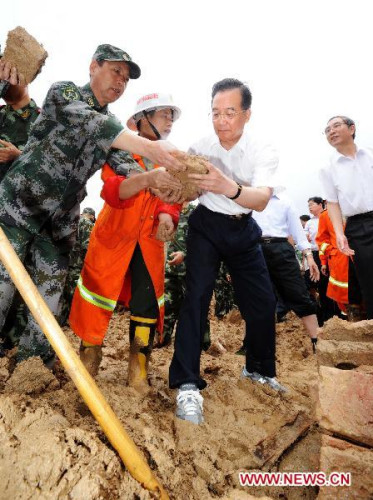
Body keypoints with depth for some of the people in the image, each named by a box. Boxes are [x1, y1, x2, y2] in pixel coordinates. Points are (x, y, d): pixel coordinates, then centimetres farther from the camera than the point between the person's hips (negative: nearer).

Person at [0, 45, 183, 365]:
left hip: (60, 224, 5)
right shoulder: (63, 92, -5)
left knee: (48, 305, 4)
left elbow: (127, 168, -6)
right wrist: (149, 147, -40)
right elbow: (91, 124, -26)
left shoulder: (114, 127, 10)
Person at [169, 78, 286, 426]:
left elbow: (261, 200, -32)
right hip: (207, 226, -1)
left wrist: (229, 187, -53)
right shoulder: (200, 149, -10)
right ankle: (187, 384, -11)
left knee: (262, 303, 2)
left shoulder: (263, 153, -14)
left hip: (243, 230, 2)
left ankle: (258, 369, 27)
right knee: (197, 295, -17)